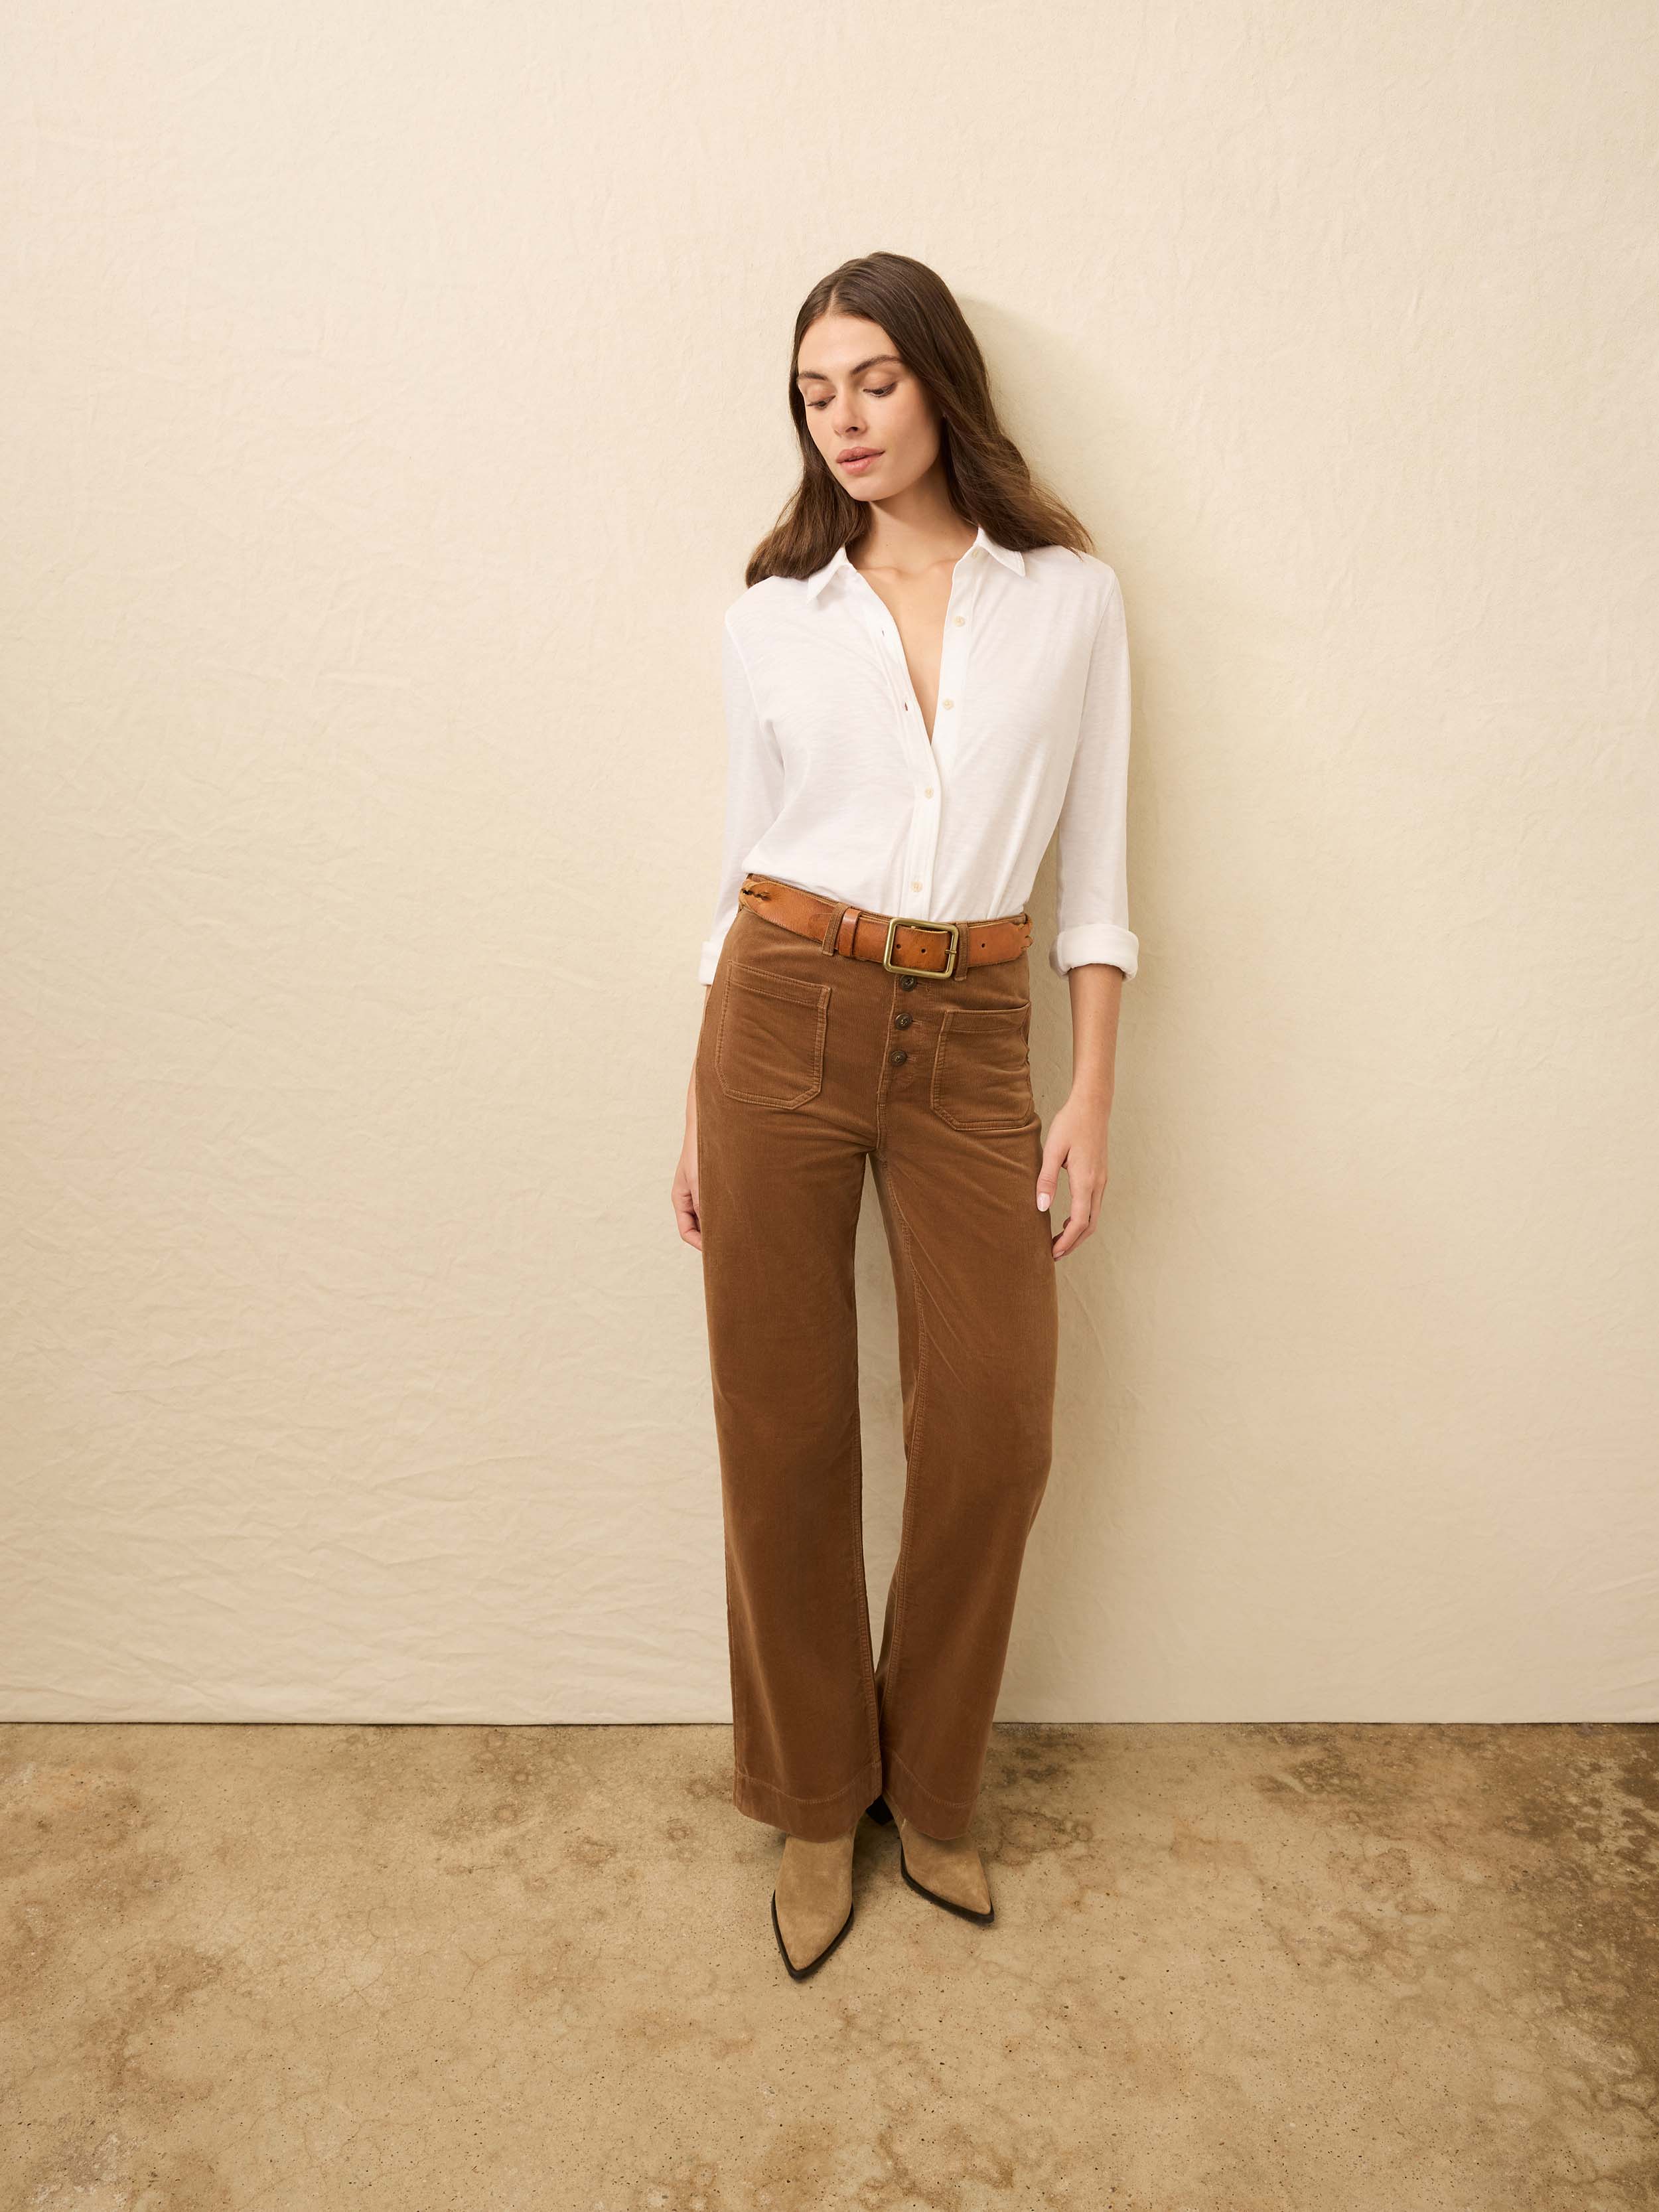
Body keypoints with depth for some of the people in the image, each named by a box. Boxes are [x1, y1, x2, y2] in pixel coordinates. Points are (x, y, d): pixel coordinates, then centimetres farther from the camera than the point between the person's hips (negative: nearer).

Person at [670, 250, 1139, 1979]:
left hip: (973, 1039, 0)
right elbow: (748, 862, 9)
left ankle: (930, 1789, 29)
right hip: (785, 1016, 0)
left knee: (992, 1432, 2)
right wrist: (701, 1104, 6)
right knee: (783, 1428, 5)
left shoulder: (1071, 599, 6)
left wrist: (1092, 1092, -2)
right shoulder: (772, 616, 7)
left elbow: (1094, 864, 5)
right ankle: (813, 1799, 28)